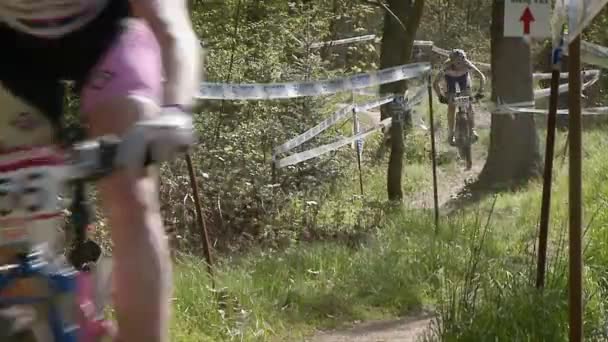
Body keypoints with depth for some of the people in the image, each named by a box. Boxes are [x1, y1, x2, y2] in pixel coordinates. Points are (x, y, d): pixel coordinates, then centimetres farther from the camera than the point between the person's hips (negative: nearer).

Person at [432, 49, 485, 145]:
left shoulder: (467, 64, -40)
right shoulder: (447, 66, -41)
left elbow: (482, 77, -38)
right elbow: (435, 83, -42)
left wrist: (480, 92, -48)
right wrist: (441, 96, -53)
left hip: (463, 76, 1)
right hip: (450, 77, -1)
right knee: (451, 106, -3)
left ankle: (473, 130, 0)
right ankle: (450, 134, 9)